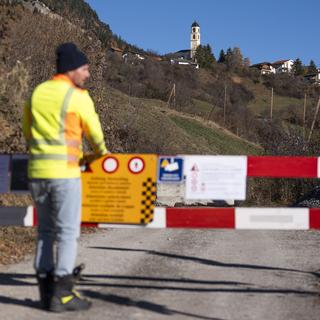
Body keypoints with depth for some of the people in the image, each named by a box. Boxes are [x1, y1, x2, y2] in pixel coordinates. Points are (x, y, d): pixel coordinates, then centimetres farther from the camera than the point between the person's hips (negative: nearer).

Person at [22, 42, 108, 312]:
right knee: (68, 232, 0)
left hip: (37, 170, 6)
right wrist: (101, 152, 24)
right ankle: (63, 294, 0)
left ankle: (47, 290, 17)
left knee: (45, 231, 14)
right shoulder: (78, 97, -6)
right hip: (64, 172, -6)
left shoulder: (37, 93, 11)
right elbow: (94, 132, 4)